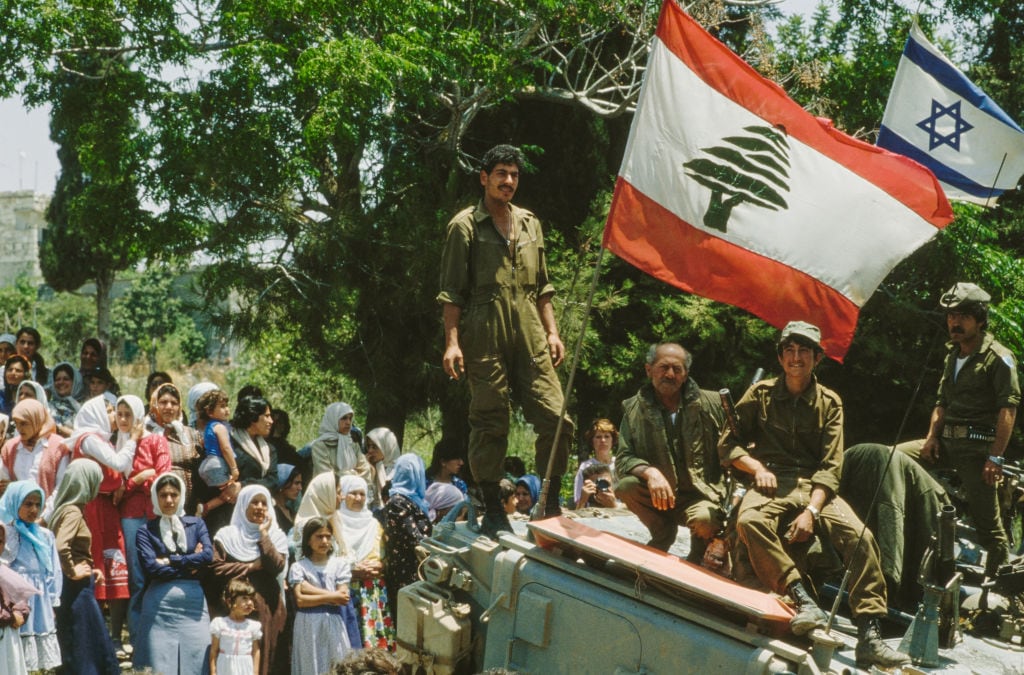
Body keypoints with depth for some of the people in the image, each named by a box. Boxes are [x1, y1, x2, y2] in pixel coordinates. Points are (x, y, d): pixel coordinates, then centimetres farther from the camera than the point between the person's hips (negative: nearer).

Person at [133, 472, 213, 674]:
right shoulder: (146, 531, 5)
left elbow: (208, 555, -4)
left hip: (193, 604, 2)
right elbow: (150, 567, -9)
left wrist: (170, 561, -8)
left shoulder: (196, 524, 12)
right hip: (159, 606, -2)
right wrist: (190, 565, -6)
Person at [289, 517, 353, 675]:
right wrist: (331, 597, -7)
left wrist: (312, 590, -7)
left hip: (333, 624, 1)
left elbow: (343, 597, -3)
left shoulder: (341, 564, 7)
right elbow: (300, 600, -8)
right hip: (308, 626, -1)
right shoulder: (298, 567, 3)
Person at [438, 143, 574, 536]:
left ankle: (551, 507, 8)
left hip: (530, 339, 5)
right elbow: (451, 291, -2)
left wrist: (552, 332, 13)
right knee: (489, 425, -2)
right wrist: (452, 342, -10)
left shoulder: (530, 224, 19)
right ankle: (493, 512, 7)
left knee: (556, 420, -3)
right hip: (485, 339, -5)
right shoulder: (465, 225, 3)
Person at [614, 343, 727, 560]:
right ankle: (663, 532, -1)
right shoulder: (634, 409, 1)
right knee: (626, 487, -27)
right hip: (657, 493, 2)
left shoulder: (711, 403, -1)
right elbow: (623, 460, -5)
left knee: (704, 520, -35)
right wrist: (649, 472, -25)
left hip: (701, 494, -2)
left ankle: (697, 560, 1)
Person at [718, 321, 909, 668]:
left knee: (860, 537, -26)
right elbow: (728, 444, 11)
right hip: (772, 484, -1)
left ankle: (869, 638, -26)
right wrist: (757, 467, -9)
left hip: (815, 486, 1)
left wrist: (811, 511, -15)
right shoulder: (760, 394, 9)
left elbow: (831, 466, 1)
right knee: (749, 522, -37)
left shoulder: (829, 402, 9)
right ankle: (802, 599, -41)